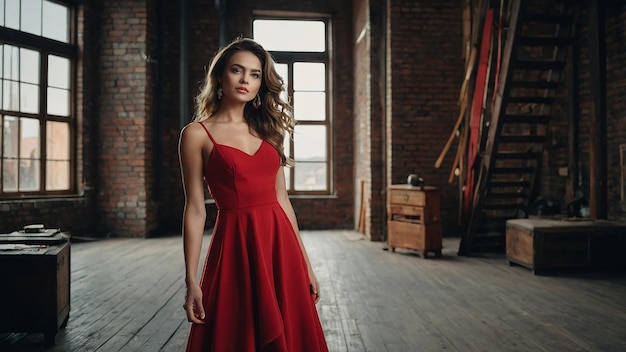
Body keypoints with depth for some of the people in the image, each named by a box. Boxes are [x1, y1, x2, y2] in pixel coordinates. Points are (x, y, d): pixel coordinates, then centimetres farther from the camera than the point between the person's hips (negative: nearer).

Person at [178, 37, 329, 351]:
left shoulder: (268, 130, 11)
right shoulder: (197, 134, -2)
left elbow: (281, 199, 11)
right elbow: (195, 210, -4)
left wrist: (305, 262, 10)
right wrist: (191, 281, -6)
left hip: (279, 244, 5)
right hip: (236, 246, -4)